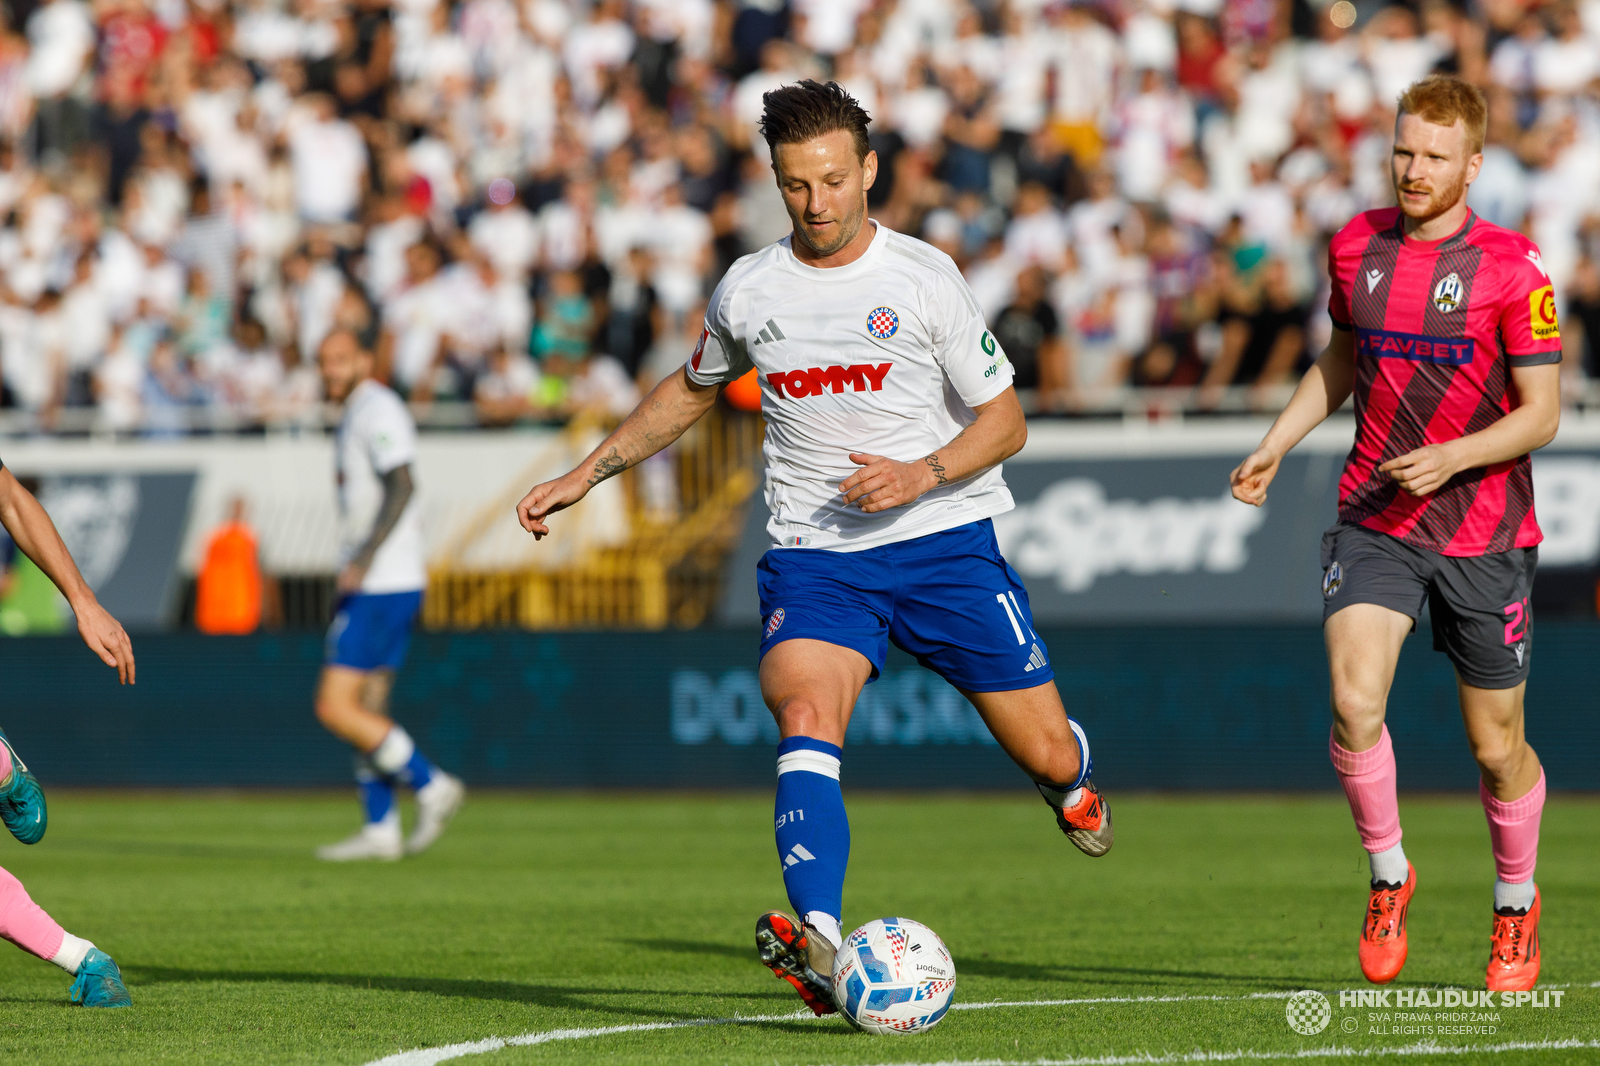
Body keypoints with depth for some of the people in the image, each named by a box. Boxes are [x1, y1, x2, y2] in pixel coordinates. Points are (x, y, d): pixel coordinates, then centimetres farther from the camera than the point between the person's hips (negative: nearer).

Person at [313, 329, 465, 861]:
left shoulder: (377, 410, -11)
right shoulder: (359, 414, 20)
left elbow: (401, 489, -22)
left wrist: (364, 558, -31)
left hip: (380, 586, -11)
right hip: (381, 584, 11)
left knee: (336, 708, -12)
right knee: (367, 708, 9)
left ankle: (431, 785, -8)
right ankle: (380, 831, 9)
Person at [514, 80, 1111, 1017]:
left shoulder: (923, 278, -5)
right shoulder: (748, 291, 4)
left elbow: (1006, 421, -1)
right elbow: (690, 393, 25)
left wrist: (921, 474, -18)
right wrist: (584, 476, 22)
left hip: (945, 539, -1)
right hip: (815, 557, 1)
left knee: (1045, 755, 2)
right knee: (806, 714, -29)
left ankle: (1072, 780, 44)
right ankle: (819, 944, -44)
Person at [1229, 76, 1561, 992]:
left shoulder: (1512, 267, -9)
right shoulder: (1357, 247, 4)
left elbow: (1542, 414, -9)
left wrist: (1451, 457, -24)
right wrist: (1277, 444, 11)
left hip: (1485, 530, -2)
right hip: (1374, 521, 3)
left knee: (1497, 746, 6)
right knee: (1355, 702, -19)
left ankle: (1517, 903, 32)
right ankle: (1389, 876, 4)